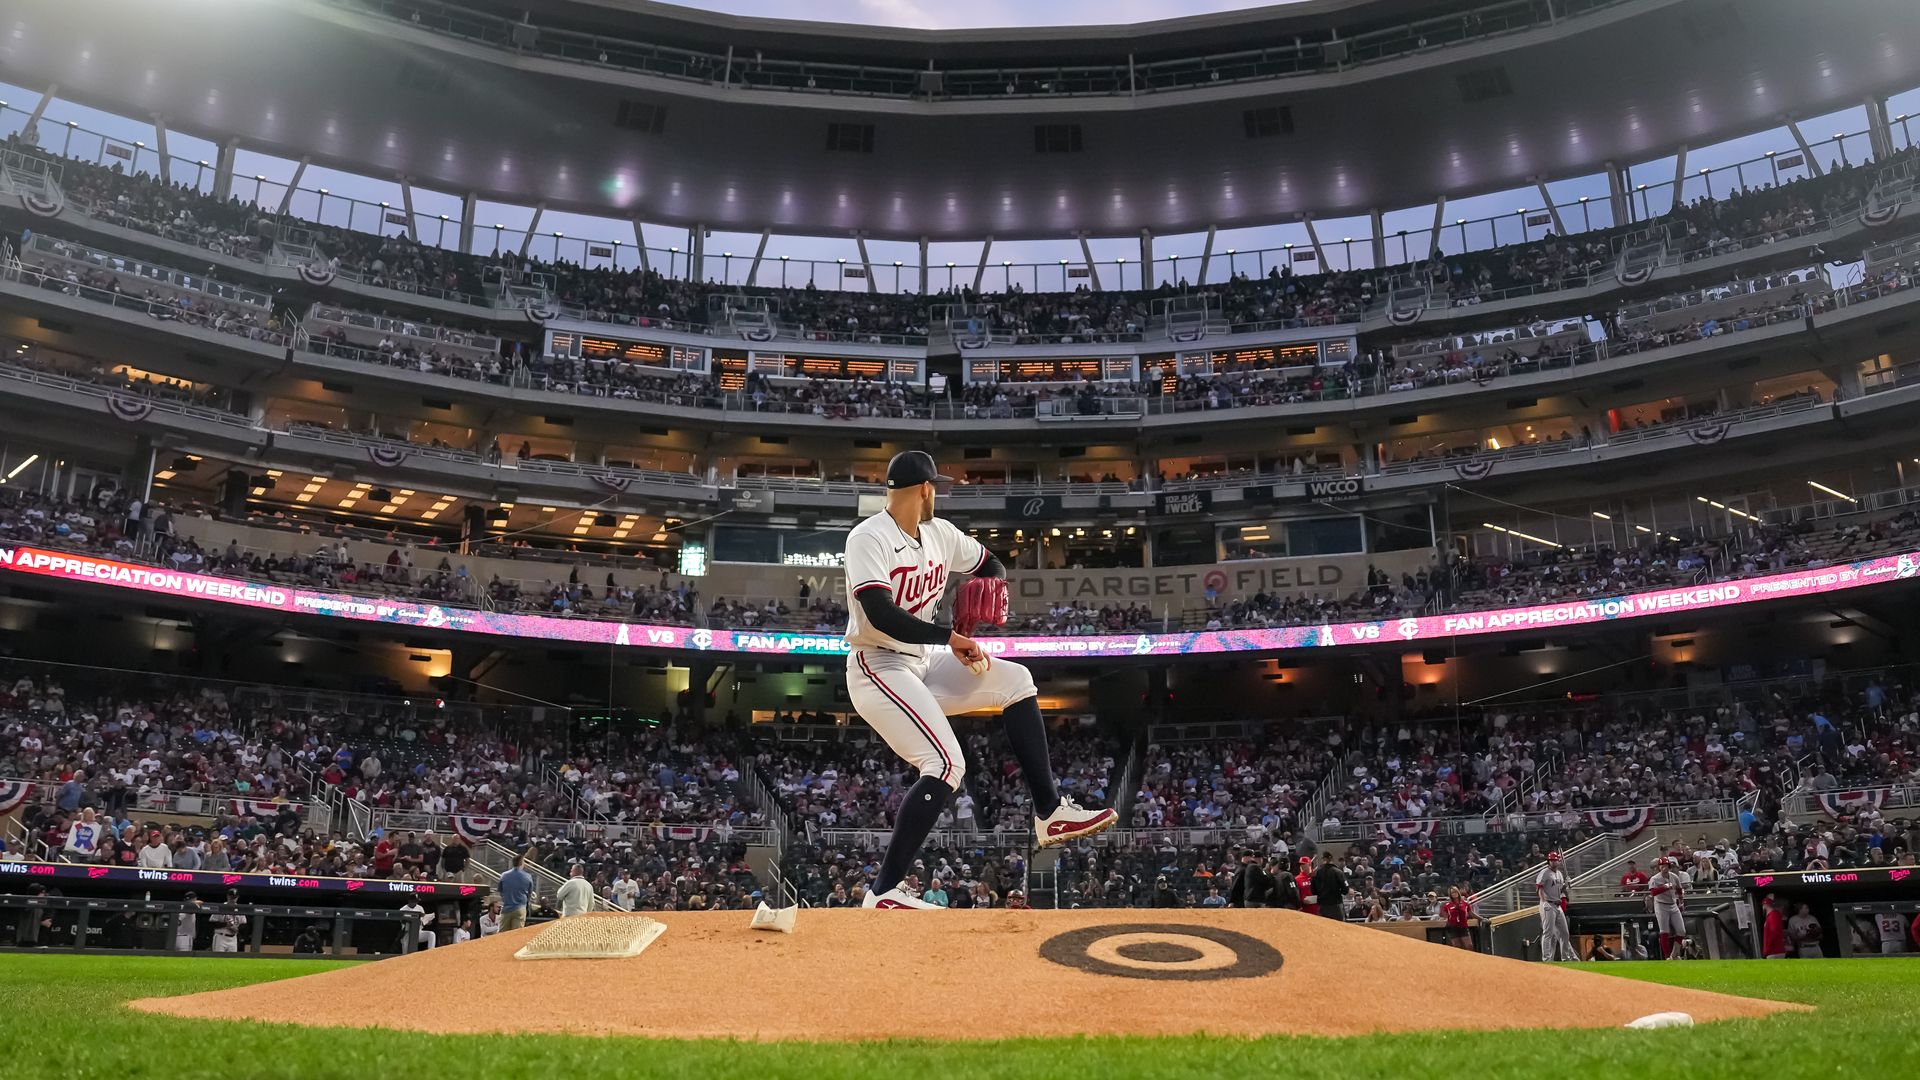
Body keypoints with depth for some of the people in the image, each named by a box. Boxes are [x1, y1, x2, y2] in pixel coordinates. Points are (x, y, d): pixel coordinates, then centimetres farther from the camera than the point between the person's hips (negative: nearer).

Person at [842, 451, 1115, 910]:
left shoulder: (939, 533, 7)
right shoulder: (869, 539, -17)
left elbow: (992, 565, 20)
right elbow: (881, 615, -30)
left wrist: (989, 585, -4)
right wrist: (950, 638, -28)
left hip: (922, 664, 9)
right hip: (878, 669, -9)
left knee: (1014, 680, 8)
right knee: (947, 764, -22)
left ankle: (1050, 813, 7)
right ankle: (884, 893, -19)